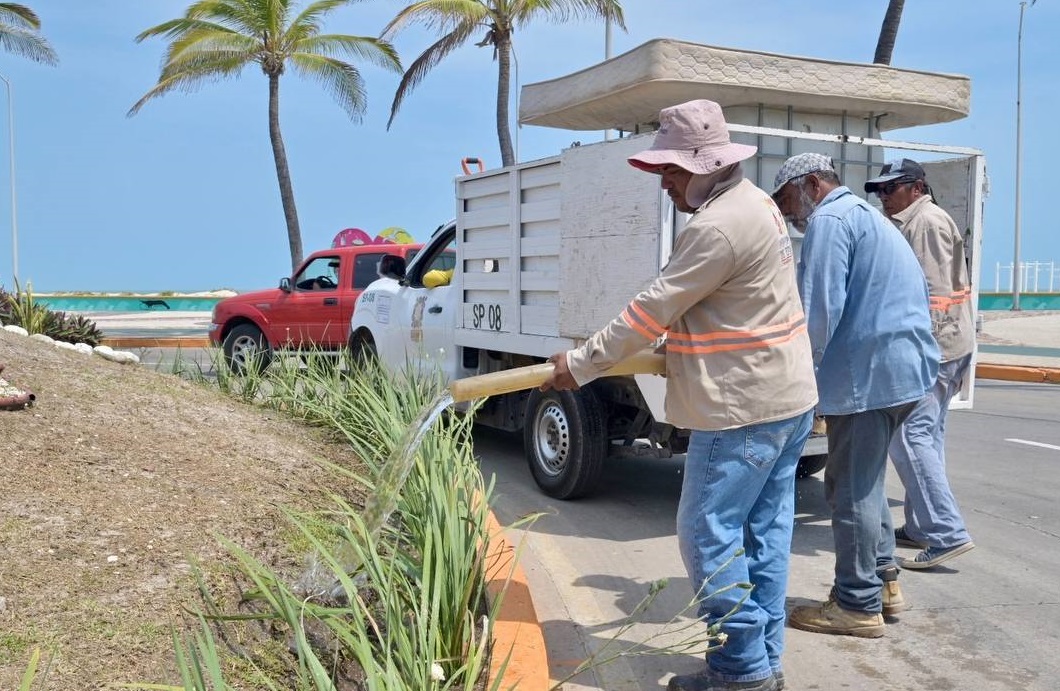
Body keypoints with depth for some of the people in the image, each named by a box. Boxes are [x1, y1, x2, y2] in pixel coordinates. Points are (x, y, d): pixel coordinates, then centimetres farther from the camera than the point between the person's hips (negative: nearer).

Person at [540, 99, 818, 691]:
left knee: (709, 535, -2)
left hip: (744, 409, -10)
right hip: (785, 398, 11)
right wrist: (683, 345, 17)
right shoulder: (757, 203, 13)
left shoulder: (718, 226, -20)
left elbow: (652, 310, -18)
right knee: (765, 533, 13)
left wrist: (580, 365, -10)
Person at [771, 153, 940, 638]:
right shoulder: (869, 217, 23)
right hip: (906, 366, 10)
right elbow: (916, 292, 27)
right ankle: (883, 579, 30)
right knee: (867, 480, 21)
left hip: (866, 372, -10)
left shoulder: (829, 221, -9)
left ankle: (859, 605, 7)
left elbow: (821, 307, -19)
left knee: (852, 489, -1)